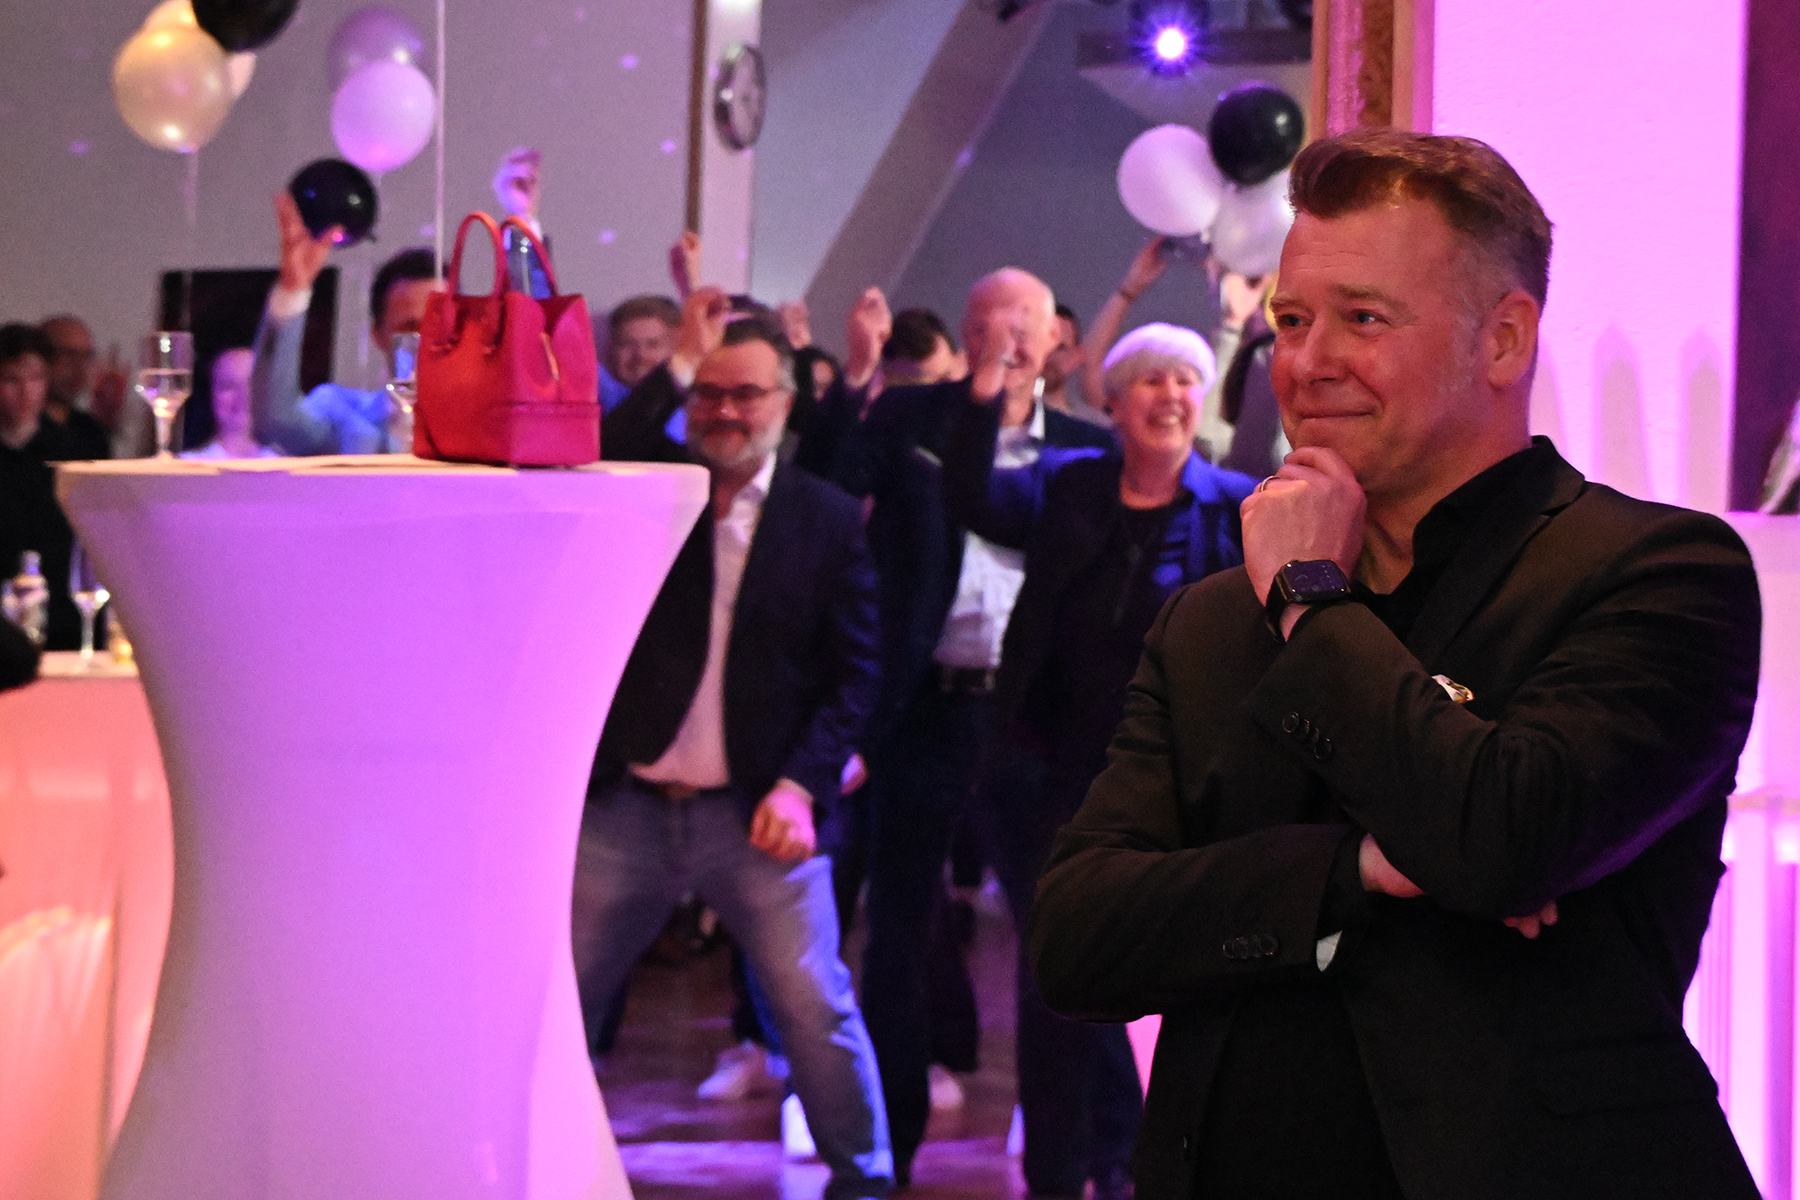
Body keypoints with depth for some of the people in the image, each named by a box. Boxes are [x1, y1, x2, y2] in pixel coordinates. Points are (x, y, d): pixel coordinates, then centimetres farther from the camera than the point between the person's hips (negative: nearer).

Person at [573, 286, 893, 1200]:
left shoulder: (830, 520, 3)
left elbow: (854, 673, 1)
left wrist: (801, 784, -12)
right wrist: (678, 363, -15)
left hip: (755, 815, -1)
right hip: (626, 809, 2)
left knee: (817, 1005, -3)